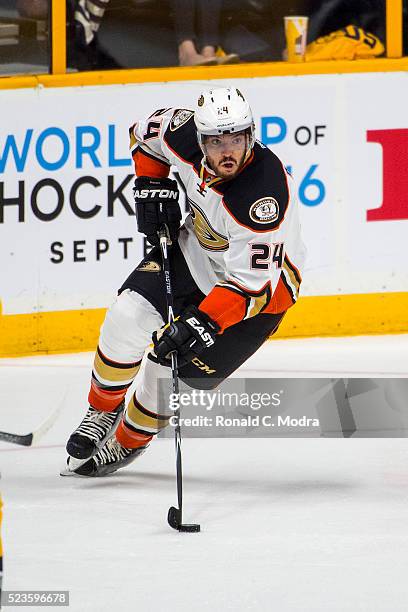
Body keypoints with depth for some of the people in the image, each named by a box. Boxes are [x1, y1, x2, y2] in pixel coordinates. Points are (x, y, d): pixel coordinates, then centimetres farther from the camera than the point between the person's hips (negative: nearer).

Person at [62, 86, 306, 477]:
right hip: (195, 249, 5)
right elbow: (146, 132, 5)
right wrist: (151, 187, -5)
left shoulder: (263, 193, -38)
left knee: (175, 368, -7)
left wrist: (203, 323, -44)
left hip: (261, 286, -5)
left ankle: (128, 442, 20)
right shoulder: (186, 134, -21)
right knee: (129, 316, -14)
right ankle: (104, 411, 10)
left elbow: (252, 282, -36)